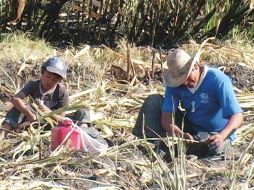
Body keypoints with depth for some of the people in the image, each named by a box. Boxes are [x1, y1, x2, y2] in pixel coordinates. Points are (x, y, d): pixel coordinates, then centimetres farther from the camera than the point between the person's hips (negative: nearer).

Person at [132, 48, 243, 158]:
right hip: (189, 131, 4)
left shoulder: (218, 80, -23)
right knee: (154, 101, -8)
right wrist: (180, 134, -40)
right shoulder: (175, 84, -11)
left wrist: (222, 136, -46)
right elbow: (166, 117, -18)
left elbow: (237, 116, -27)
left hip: (216, 134, -4)